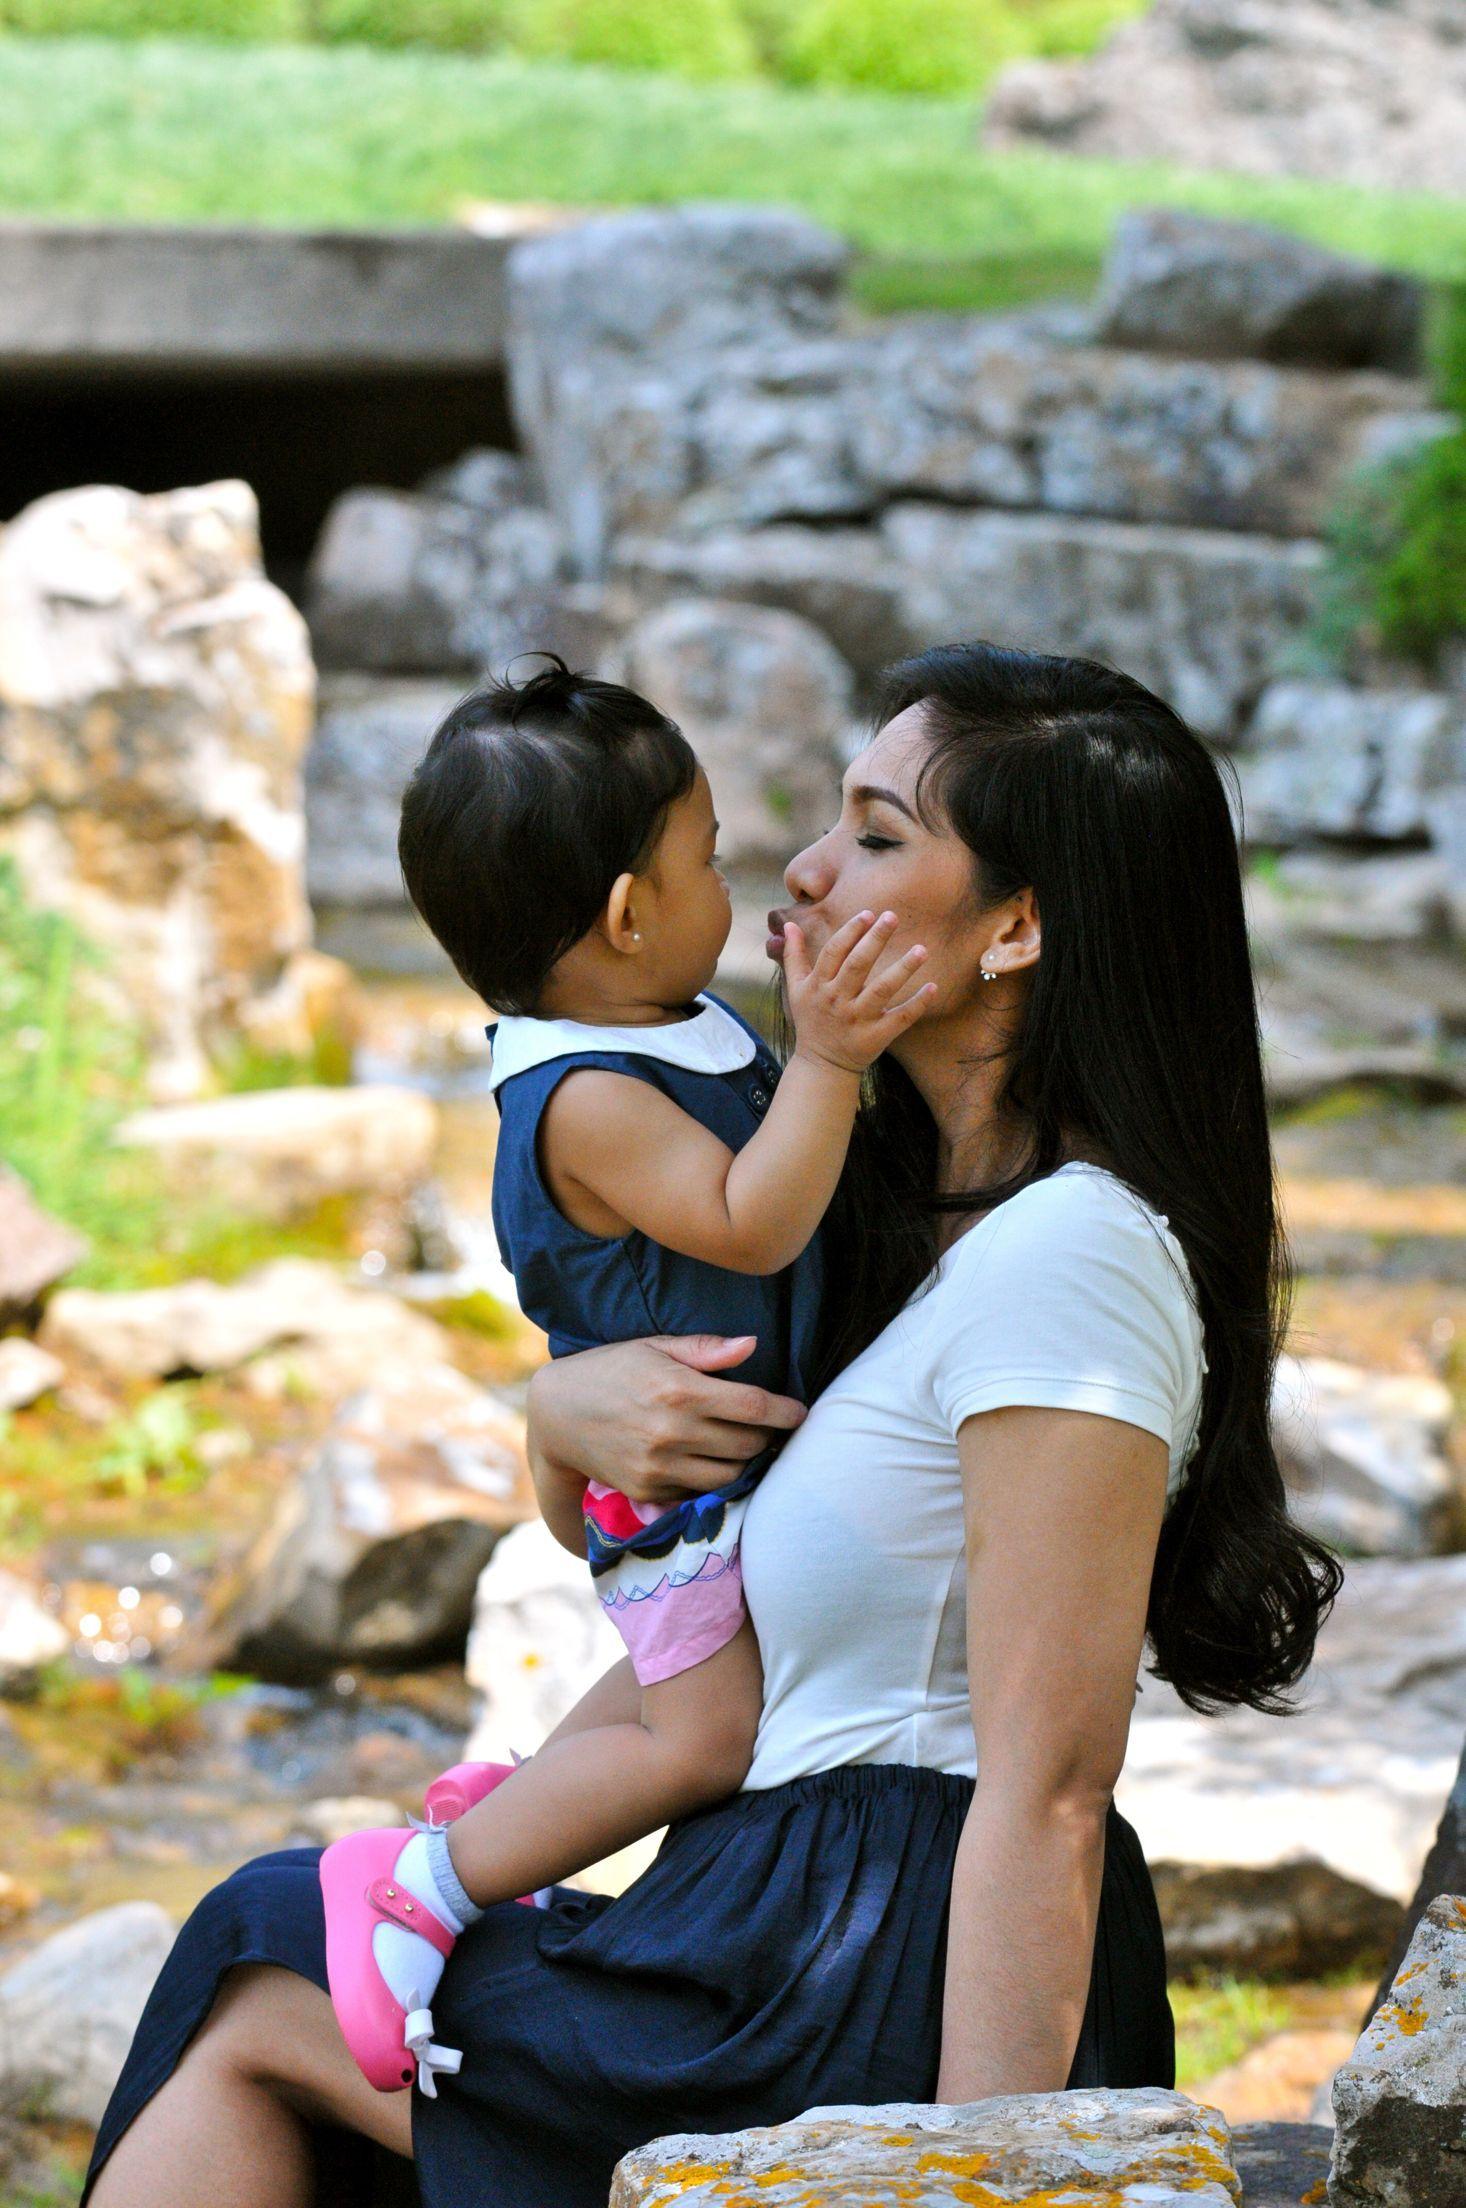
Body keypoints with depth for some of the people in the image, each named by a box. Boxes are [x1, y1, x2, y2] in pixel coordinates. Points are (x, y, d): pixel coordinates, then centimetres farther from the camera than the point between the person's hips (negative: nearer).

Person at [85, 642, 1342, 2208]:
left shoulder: (1063, 1255, -18)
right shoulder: (917, 1220, 13)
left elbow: (1047, 1800, -23)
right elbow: (598, 1522, 23)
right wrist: (569, 1411, -1)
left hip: (900, 2013, -9)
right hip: (796, 1923, 9)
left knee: (254, 2000, 5)